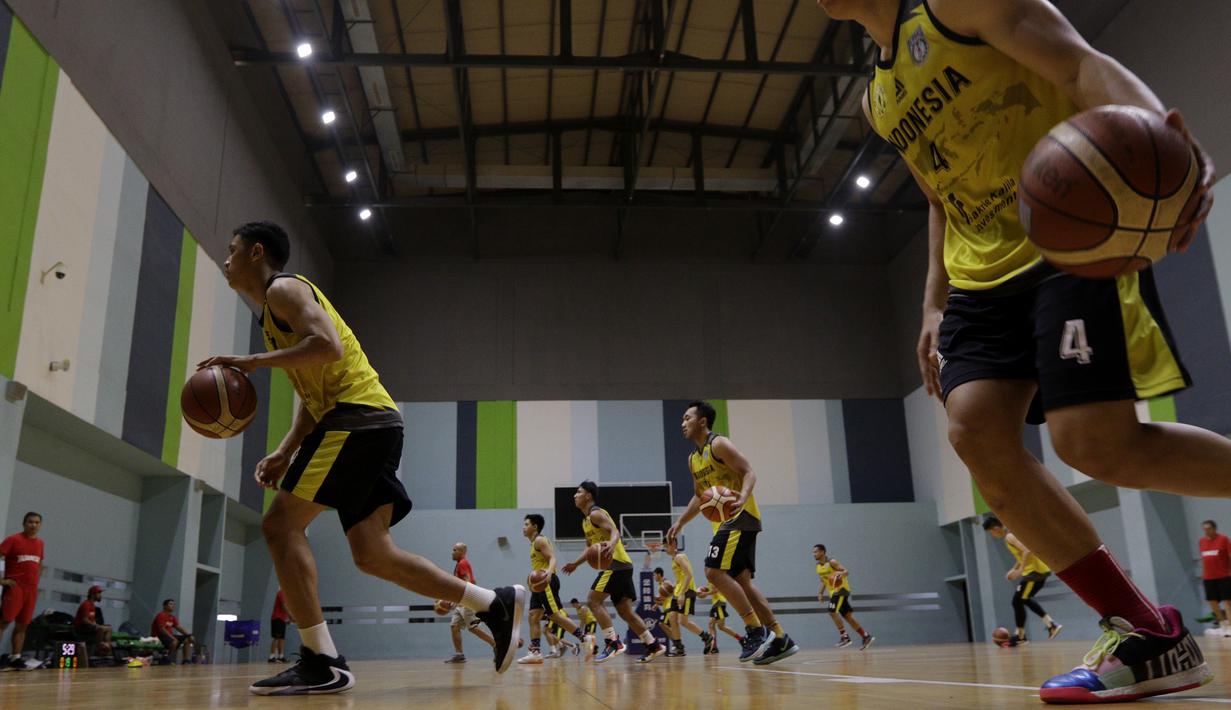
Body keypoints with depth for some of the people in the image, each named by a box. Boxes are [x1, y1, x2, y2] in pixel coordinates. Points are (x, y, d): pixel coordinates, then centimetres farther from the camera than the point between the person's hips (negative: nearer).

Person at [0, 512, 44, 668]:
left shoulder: (40, 543, 14)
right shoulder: (13, 539, -5)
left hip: (31, 589, 6)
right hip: (14, 587, -6)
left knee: (22, 625, 6)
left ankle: (16, 657, 10)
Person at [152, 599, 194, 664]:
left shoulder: (172, 617, 14)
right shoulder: (161, 615, -13)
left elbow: (179, 628, 11)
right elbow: (162, 629, -23)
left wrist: (189, 635, -4)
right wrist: (172, 638, -29)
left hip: (169, 636, 10)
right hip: (158, 637, -10)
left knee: (187, 640, -1)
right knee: (174, 642, -36)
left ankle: (186, 661, -5)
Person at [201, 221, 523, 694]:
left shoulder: (283, 288, -1)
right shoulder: (276, 311, 28)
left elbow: (328, 346, -20)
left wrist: (253, 362, -13)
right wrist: (284, 453, 15)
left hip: (358, 418, -10)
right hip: (371, 424, 10)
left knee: (281, 523, -9)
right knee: (372, 554, 5)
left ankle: (322, 663, -10)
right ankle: (496, 605, 9)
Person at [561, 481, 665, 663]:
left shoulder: (595, 514, -8)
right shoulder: (586, 520, 21)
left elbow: (614, 531, -23)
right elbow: (590, 546, 32)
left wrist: (611, 544, -43)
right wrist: (575, 563, 27)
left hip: (616, 563, -10)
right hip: (620, 565, 10)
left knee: (593, 601, -12)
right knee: (624, 611, 9)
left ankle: (613, 643, -14)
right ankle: (653, 645, 10)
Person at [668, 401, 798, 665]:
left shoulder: (719, 444, -8)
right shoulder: (693, 459, 18)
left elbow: (749, 473, -15)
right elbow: (699, 496, 28)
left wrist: (743, 497, -34)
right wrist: (681, 522, 22)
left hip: (739, 517, -10)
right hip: (725, 521, 10)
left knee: (714, 571, -17)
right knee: (741, 581, 5)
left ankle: (757, 630, -12)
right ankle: (780, 639, 8)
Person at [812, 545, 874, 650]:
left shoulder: (831, 562, -15)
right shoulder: (818, 566, 8)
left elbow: (846, 572, -20)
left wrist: (841, 574, -41)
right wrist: (821, 593, 11)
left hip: (841, 589, -8)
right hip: (833, 592, 8)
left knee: (832, 612, -20)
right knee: (847, 616, 7)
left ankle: (845, 637, -11)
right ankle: (866, 637, 14)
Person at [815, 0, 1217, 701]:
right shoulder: (879, 96, 21)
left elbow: (1083, 65, -15)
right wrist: (935, 303, 18)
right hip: (985, 271, 8)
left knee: (1099, 443, -20)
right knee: (975, 429, -12)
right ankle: (1150, 637, -2)